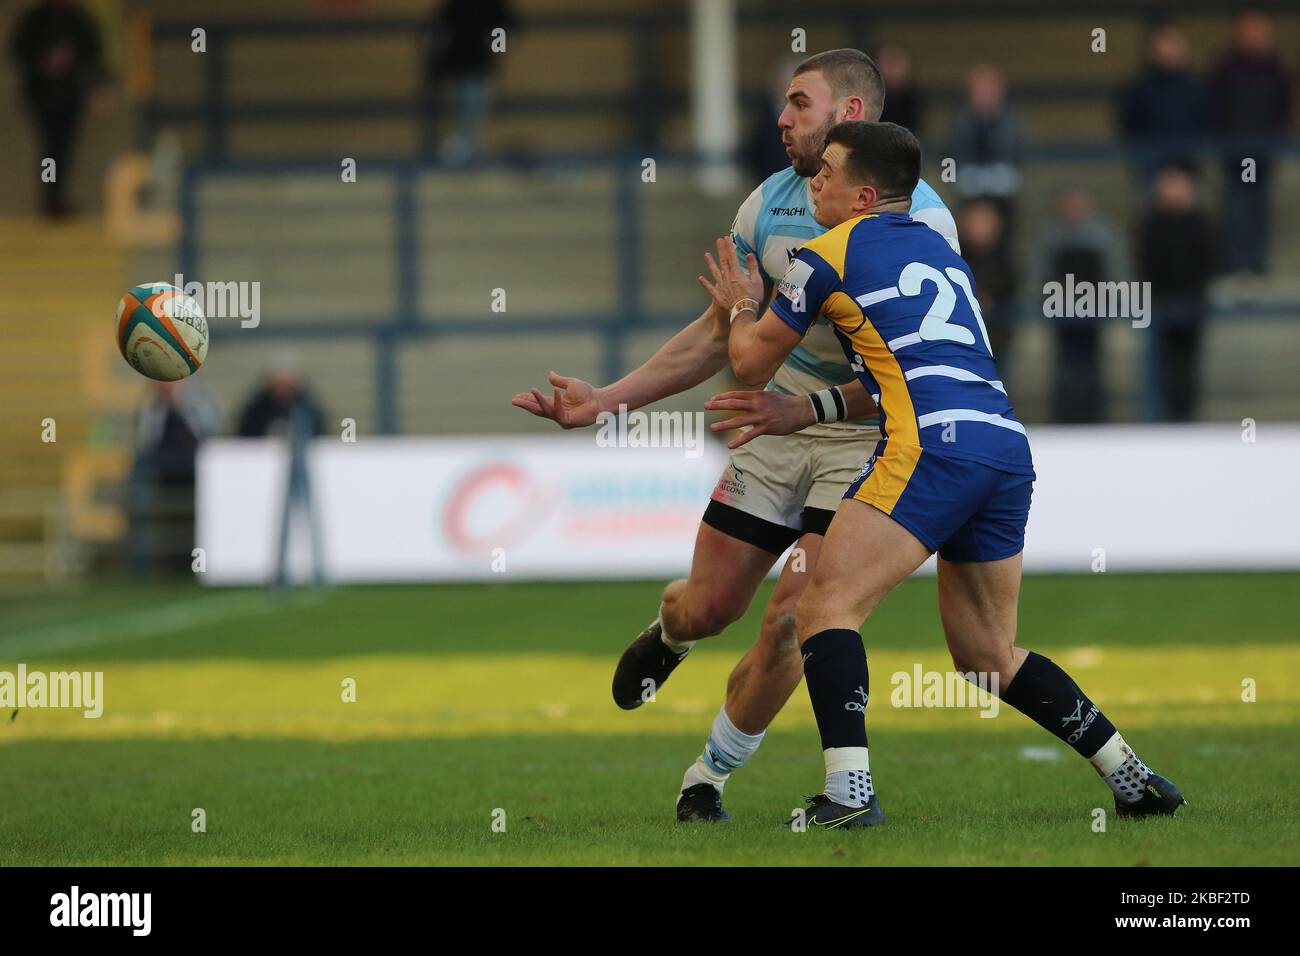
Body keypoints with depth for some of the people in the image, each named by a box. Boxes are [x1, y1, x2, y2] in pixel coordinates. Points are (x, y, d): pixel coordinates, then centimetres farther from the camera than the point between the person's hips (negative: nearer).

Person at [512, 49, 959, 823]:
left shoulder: (920, 219, -17)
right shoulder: (770, 204, 0)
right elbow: (718, 336, 10)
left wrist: (813, 407, -34)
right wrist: (604, 401, 5)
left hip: (871, 438, -5)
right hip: (781, 423, 5)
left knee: (792, 618, -15)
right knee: (710, 605, 6)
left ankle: (711, 775, 6)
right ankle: (666, 635, 46)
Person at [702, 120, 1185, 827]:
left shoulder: (827, 257, 6)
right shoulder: (942, 252, 27)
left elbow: (752, 365, 17)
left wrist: (742, 309, 38)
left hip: (936, 443, -8)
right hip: (1007, 445, 8)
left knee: (827, 607, -8)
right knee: (991, 658, 17)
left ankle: (849, 790, -23)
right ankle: (1134, 779, 14)